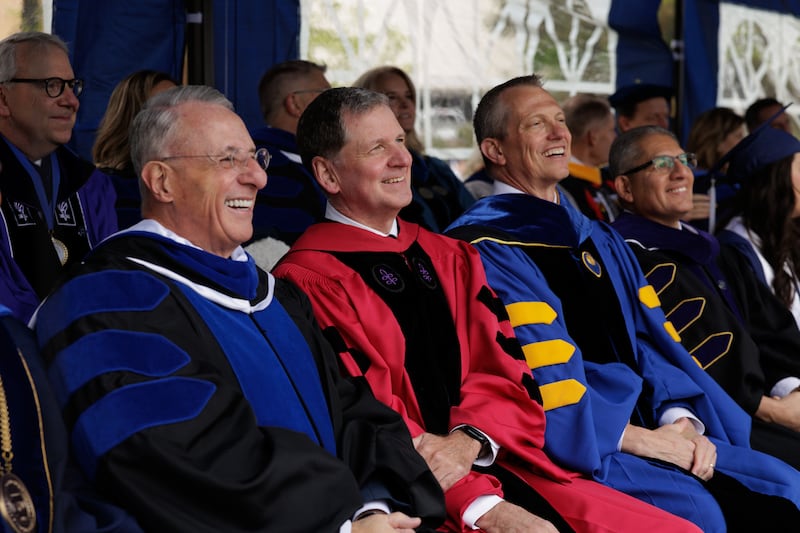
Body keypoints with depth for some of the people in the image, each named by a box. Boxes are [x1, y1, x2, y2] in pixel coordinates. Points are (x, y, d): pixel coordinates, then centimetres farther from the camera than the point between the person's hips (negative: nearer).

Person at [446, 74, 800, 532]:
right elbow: (535, 374, -13)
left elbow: (651, 338, 13)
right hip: (569, 442, -7)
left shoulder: (601, 241, 21)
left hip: (645, 425, 7)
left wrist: (680, 418, -7)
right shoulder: (483, 248, -5)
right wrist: (635, 438, -17)